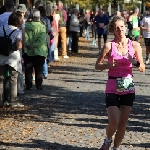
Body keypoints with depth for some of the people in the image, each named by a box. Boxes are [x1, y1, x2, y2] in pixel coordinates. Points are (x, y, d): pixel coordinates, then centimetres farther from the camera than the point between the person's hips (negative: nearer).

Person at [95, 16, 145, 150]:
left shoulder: (134, 45, 1)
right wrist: (109, 65, -18)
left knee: (123, 124, 6)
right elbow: (97, 65, 0)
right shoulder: (109, 46, -5)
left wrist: (135, 63, -17)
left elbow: (142, 68, 4)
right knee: (114, 123, -11)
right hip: (112, 88, -2)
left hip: (128, 88, 2)